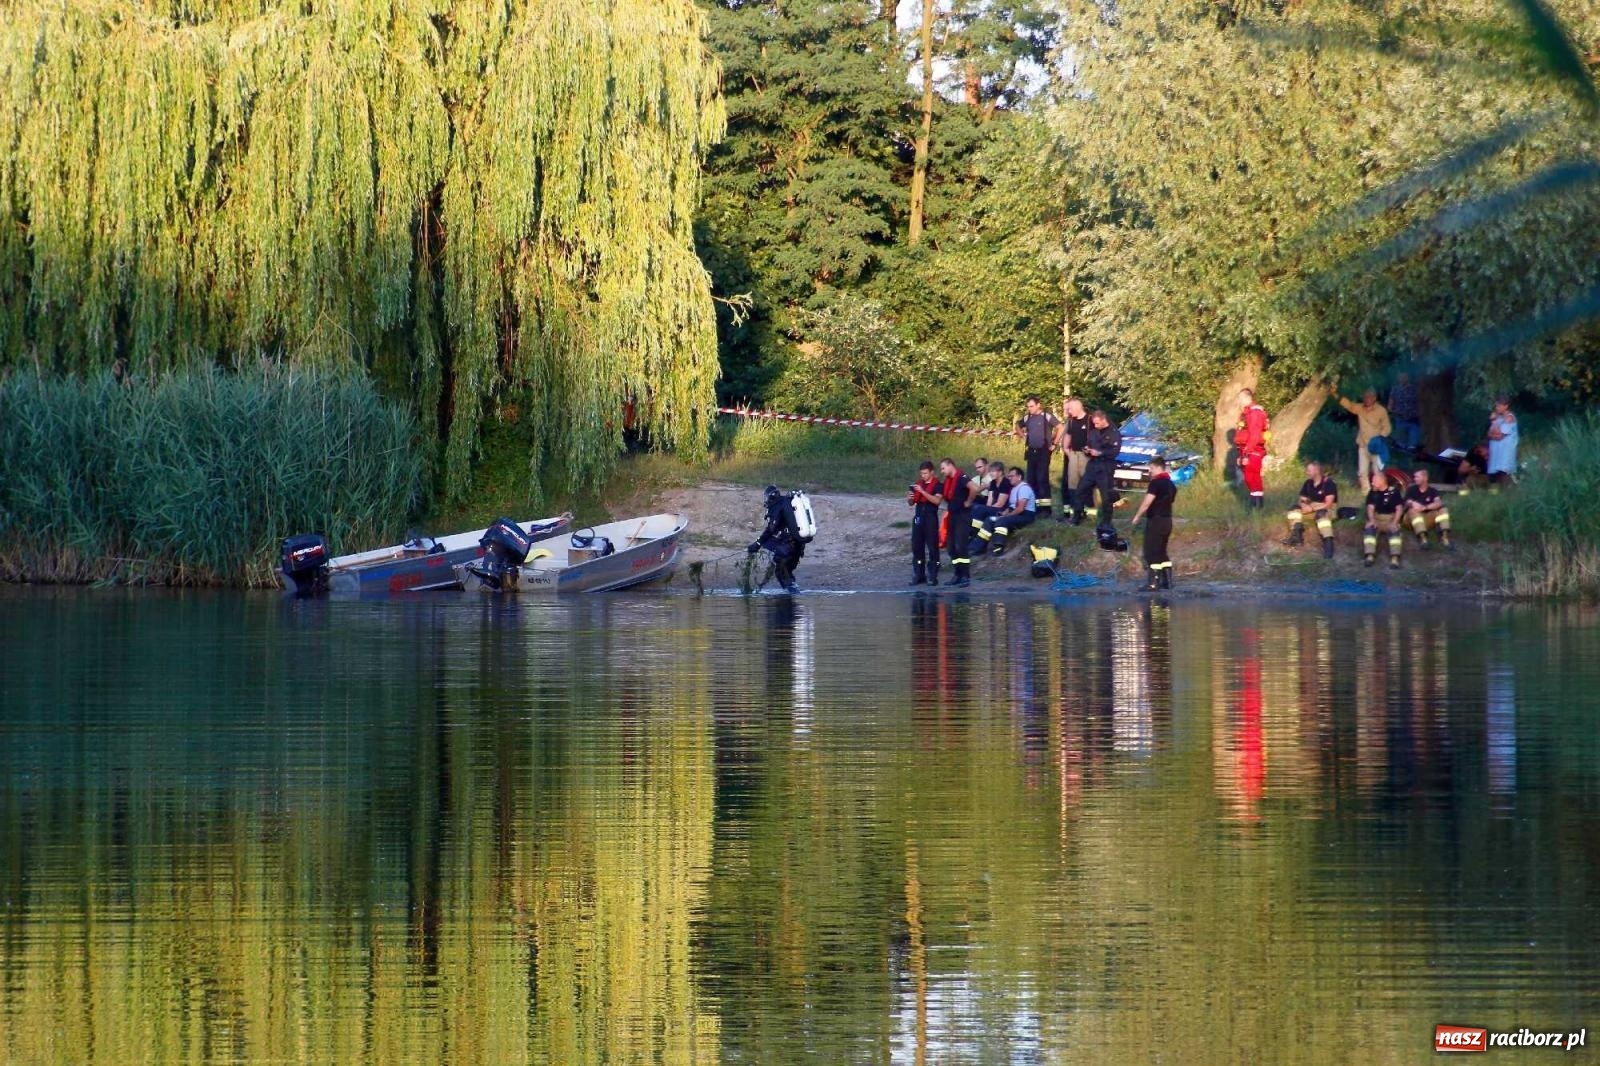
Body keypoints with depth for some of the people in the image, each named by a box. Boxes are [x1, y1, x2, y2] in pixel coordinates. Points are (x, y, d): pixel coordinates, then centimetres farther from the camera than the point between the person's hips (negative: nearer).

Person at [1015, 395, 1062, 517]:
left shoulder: (1047, 416, -9)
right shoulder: (1027, 418, 9)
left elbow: (1060, 428, -11)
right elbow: (1018, 426, 28)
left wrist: (1054, 444, -8)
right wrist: (1023, 438, 15)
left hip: (1043, 452, -6)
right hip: (1031, 452, 6)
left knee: (1042, 479, -9)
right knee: (1031, 479, 7)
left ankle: (1045, 507, -5)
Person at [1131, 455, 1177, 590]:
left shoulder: (1156, 482, -14)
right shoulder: (1171, 484, 14)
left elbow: (1147, 503, -16)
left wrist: (1137, 517, -5)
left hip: (1156, 520, -9)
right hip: (1167, 520, 9)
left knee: (1151, 552, -6)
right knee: (1162, 552, 16)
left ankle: (1153, 583, -9)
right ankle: (1167, 581, 15)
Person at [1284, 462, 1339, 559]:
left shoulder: (1328, 483, -16)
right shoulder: (1308, 483, 4)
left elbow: (1328, 503, -20)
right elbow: (1303, 499, 9)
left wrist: (1312, 509, -24)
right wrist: (1303, 504, -16)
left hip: (1328, 509, -7)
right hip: (1312, 507, 7)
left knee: (1322, 515, -41)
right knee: (1295, 508, -15)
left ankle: (1328, 543, -47)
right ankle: (1296, 536, -25)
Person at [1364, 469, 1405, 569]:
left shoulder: (1394, 492, -2)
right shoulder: (1372, 492, 7)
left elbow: (1399, 509, -5)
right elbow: (1370, 508, 1)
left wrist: (1394, 522, -19)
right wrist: (1372, 520, -18)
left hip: (1391, 518, -2)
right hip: (1377, 518, 2)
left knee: (1394, 531, -33)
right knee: (1370, 528, -30)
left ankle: (1395, 559, -44)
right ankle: (1370, 556, -38)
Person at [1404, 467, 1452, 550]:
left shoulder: (1433, 491, 1)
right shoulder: (1411, 490, 0)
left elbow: (1438, 503, -19)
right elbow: (1408, 503, -15)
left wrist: (1424, 507, -35)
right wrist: (1412, 504, -41)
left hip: (1428, 518, 2)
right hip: (1412, 519, -2)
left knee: (1443, 509, -18)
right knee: (1414, 510, -33)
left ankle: (1445, 538, -33)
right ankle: (1423, 539, -48)